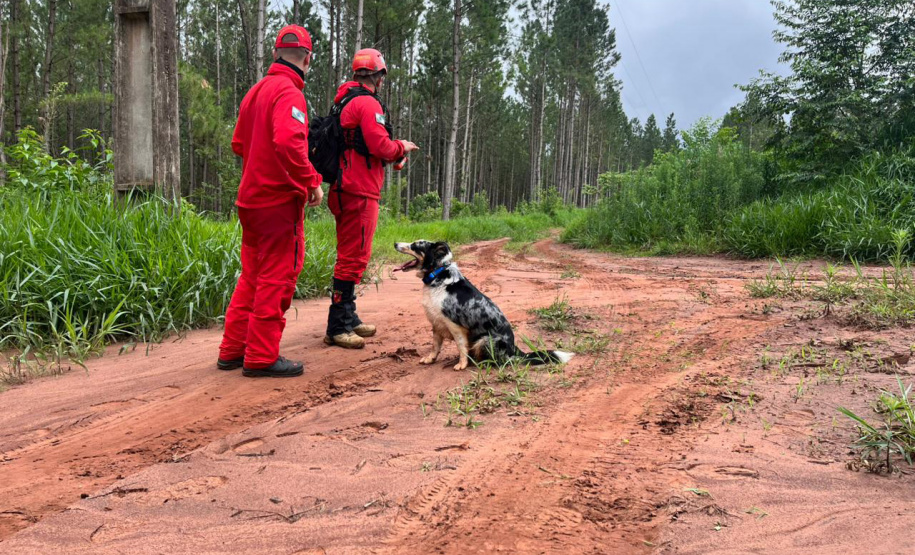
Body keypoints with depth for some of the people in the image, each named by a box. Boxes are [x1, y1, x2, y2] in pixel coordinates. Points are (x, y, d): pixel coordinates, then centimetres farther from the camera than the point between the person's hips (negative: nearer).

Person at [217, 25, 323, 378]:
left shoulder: (256, 92, 15)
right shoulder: (288, 93, -14)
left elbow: (239, 144, 21)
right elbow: (289, 142, -29)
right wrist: (311, 182, -20)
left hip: (251, 198, 9)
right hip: (280, 201, -9)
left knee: (252, 276, 16)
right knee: (277, 279, -2)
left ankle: (232, 350, 22)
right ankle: (262, 358, 4)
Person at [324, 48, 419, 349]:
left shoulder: (345, 101, 19)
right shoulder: (368, 103, -12)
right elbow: (380, 146, -18)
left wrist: (394, 156, 16)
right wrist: (402, 146, 1)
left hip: (346, 189, 10)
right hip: (360, 191, -10)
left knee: (350, 255, 17)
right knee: (354, 257, -8)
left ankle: (348, 318, 26)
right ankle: (337, 327, -6)